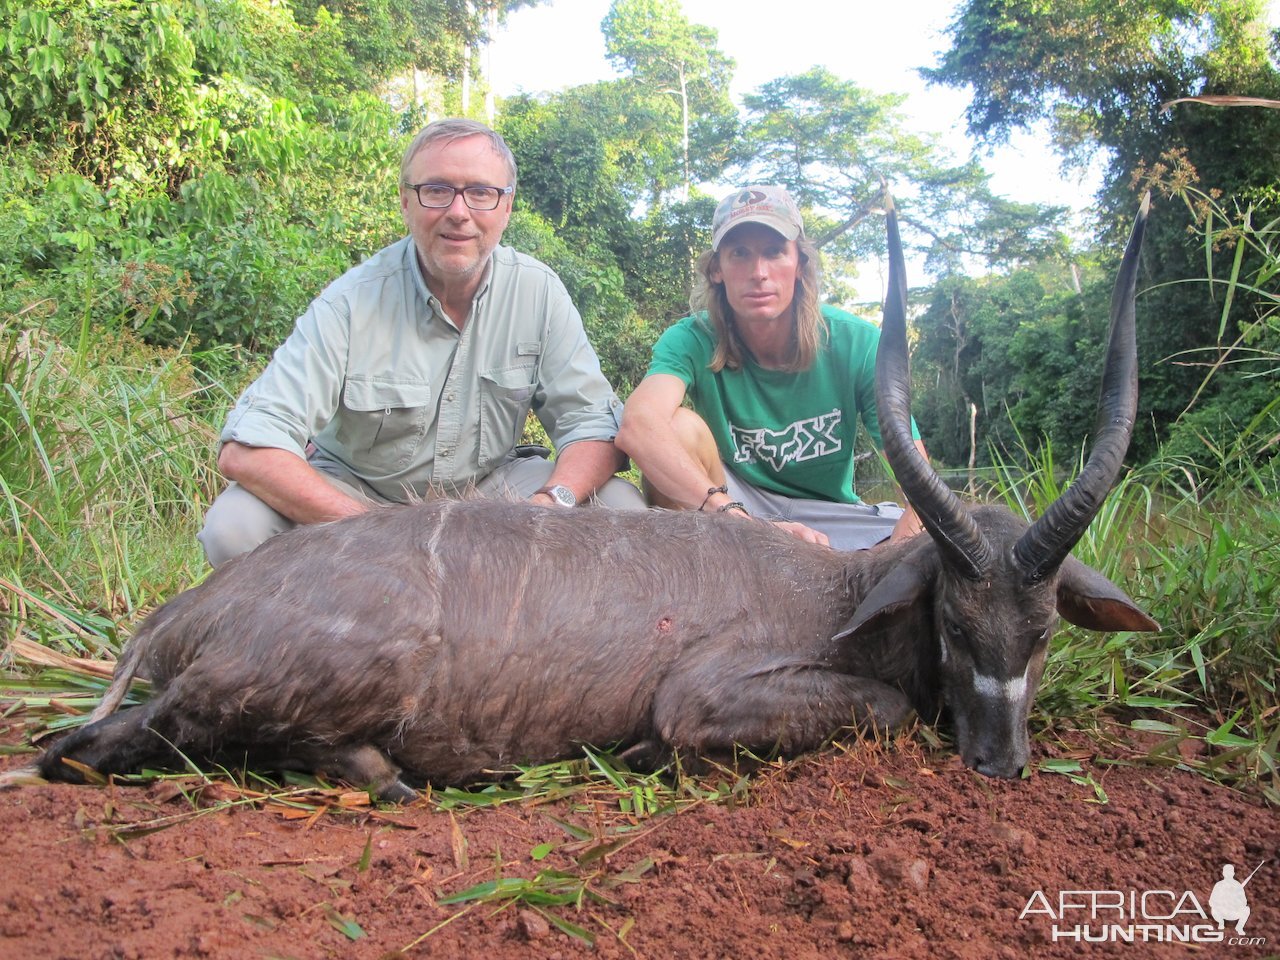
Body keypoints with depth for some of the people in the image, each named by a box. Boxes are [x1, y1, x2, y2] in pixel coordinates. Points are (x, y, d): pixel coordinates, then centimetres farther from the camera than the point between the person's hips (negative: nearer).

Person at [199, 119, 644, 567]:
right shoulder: (351, 301, -19)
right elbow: (244, 450, -26)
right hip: (357, 490, -1)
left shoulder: (538, 290, -10)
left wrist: (554, 501, -32)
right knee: (235, 525, -28)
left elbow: (596, 425, -9)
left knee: (623, 507, -21)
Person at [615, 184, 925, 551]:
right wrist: (737, 518, -53)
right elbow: (638, 426, -39)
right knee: (680, 428, -29)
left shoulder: (858, 344, -13)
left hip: (829, 514, 1)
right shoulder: (692, 341, -17)